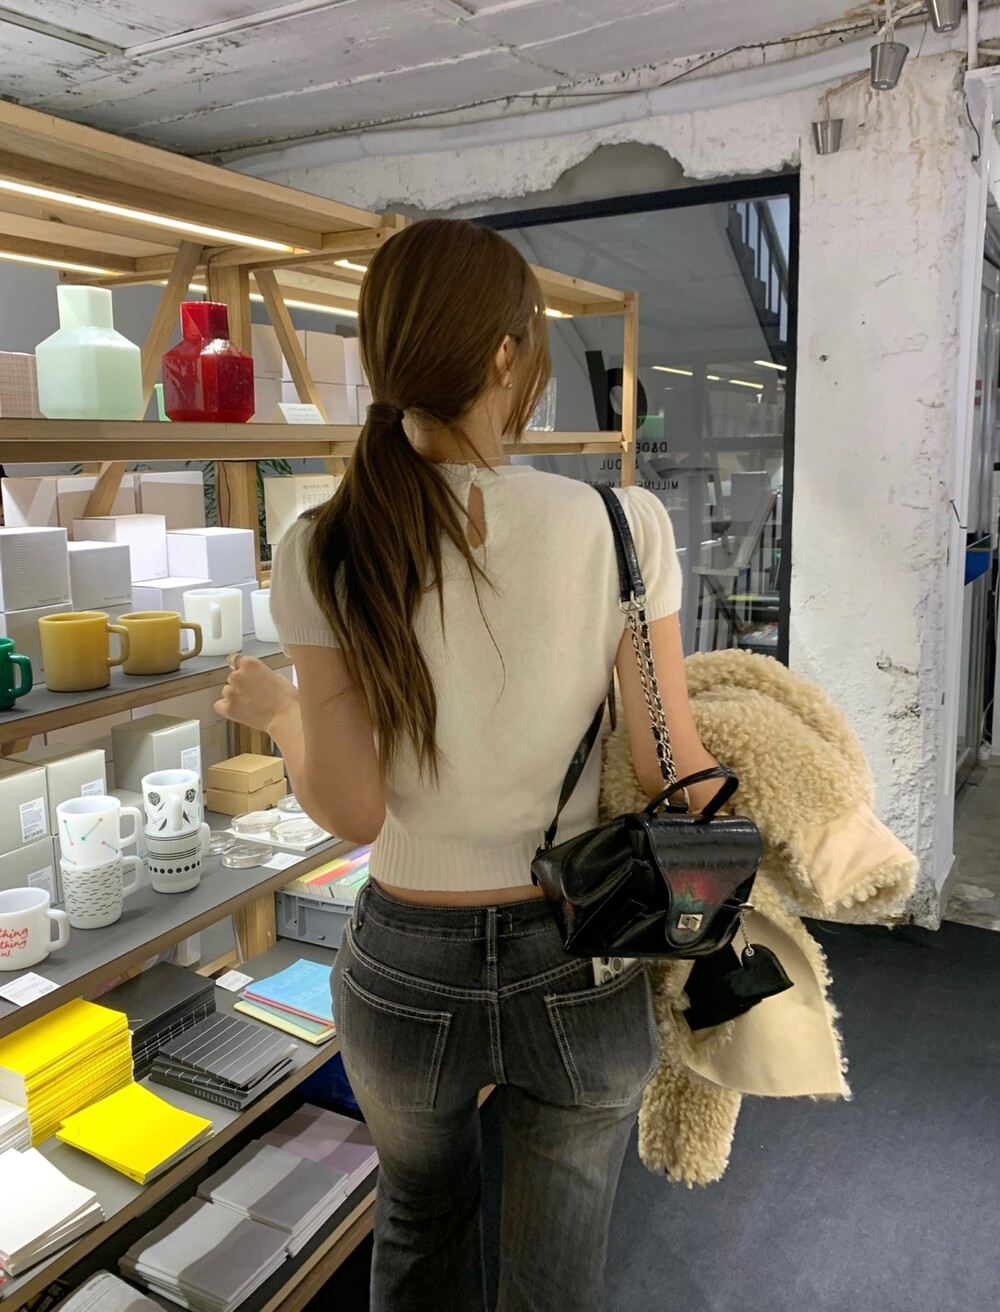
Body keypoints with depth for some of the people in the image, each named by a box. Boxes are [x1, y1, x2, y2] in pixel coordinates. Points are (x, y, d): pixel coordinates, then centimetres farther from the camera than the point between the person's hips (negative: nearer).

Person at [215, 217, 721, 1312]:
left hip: (408, 970, 1)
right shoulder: (622, 527, -17)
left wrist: (274, 710, 7)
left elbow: (351, 809, -12)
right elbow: (675, 772, -11)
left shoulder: (324, 553, -15)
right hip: (580, 970, 0)